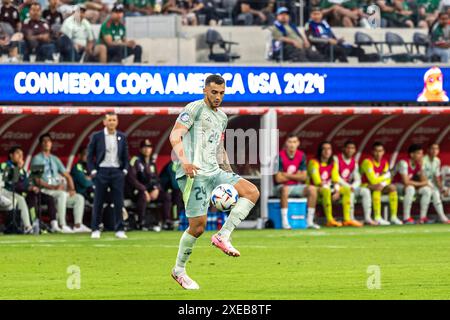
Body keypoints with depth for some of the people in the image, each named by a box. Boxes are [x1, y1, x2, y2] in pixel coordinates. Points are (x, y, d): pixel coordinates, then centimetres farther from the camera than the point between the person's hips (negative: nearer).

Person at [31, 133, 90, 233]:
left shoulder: (55, 159, 24)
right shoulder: (37, 159, 2)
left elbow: (67, 176, 21)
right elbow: (38, 181, -9)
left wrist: (72, 189, 1)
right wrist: (53, 187, -21)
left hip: (58, 190, 7)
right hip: (44, 191, -7)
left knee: (79, 198, -9)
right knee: (62, 194, -36)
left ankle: (78, 225, -20)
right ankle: (62, 225, -40)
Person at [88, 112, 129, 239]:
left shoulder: (122, 137, 9)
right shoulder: (96, 136, 1)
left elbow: (125, 156, 13)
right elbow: (90, 155, 2)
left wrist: (125, 170, 3)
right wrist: (92, 170, -6)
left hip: (117, 172, 2)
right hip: (101, 171, -2)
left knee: (119, 202, 0)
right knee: (98, 202, 0)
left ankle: (119, 230, 4)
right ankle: (95, 230, 6)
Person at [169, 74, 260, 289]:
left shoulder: (222, 117, 21)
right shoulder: (195, 108, -3)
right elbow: (175, 136, -13)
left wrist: (228, 171, 23)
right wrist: (184, 161, -28)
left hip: (215, 171, 7)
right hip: (194, 174, -7)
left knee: (252, 191, -9)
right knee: (198, 225, -9)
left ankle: (223, 236, -10)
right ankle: (179, 270, 9)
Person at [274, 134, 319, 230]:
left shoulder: (301, 156, 2)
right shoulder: (280, 156, -11)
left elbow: (303, 177, -1)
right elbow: (278, 178, -15)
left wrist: (287, 175, -11)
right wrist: (296, 176, -6)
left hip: (297, 186, 4)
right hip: (283, 186, -4)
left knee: (312, 189, -20)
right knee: (285, 189, -38)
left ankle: (309, 221, -18)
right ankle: (284, 222, -36)